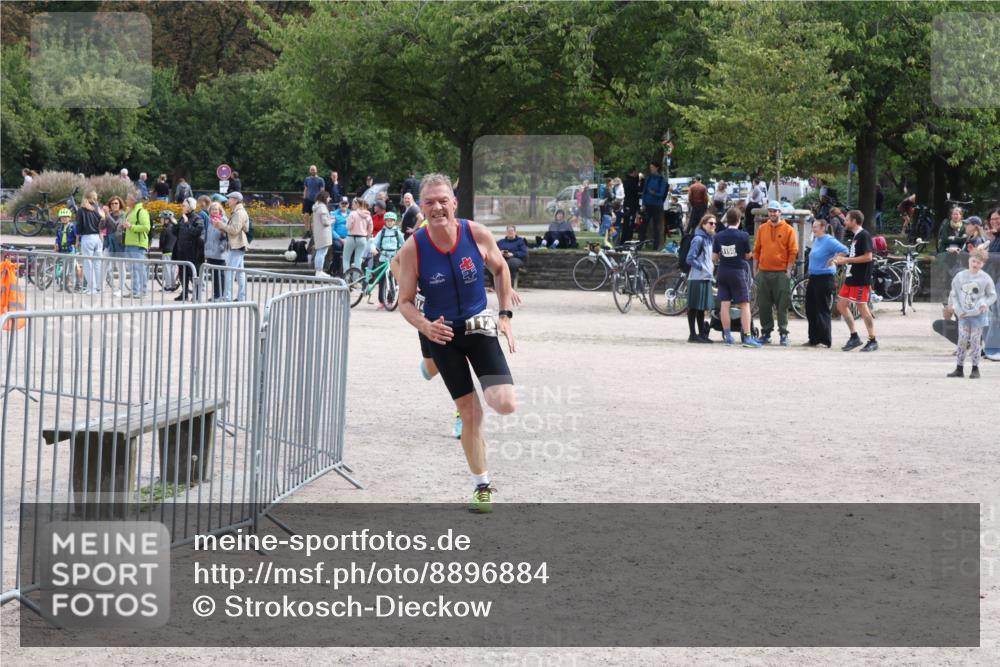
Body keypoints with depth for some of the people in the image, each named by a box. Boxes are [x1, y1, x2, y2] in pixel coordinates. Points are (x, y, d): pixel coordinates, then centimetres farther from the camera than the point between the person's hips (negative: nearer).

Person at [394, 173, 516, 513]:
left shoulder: (477, 234, -14)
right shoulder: (413, 248, -16)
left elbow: (500, 268, 7)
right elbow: (405, 302, -7)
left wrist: (505, 314, 2)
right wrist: (425, 326, -26)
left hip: (479, 325, 0)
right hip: (442, 332, 0)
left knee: (505, 404, -16)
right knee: (470, 413, 4)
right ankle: (482, 486, 22)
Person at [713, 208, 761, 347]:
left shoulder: (718, 236, 1)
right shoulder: (743, 236, -10)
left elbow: (714, 257, 4)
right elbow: (748, 256, -3)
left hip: (723, 272, 4)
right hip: (738, 272, -4)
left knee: (724, 304, 6)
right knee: (744, 305, -1)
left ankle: (727, 335, 7)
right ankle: (747, 337, -8)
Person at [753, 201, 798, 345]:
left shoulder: (788, 230, 1)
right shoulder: (762, 229, 11)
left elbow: (793, 252, -1)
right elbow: (756, 250, 14)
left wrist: (788, 271, -8)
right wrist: (755, 270, 9)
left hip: (781, 273, -4)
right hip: (763, 272, 4)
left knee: (782, 305, -4)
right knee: (764, 305, 5)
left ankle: (783, 333, -1)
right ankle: (766, 332, 13)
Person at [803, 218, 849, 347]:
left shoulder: (829, 241, -13)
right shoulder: (816, 240, 13)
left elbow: (844, 250, -25)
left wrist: (832, 260, -20)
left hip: (825, 278, -9)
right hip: (813, 277, 9)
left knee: (822, 310, -5)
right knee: (810, 309, 11)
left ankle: (825, 340, 2)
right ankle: (814, 339, 19)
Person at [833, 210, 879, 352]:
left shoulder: (864, 236, -13)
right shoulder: (855, 236, 16)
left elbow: (867, 257, -21)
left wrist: (846, 260, -18)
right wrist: (841, 259, 10)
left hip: (861, 279, -10)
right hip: (851, 277, 10)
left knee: (862, 307, -6)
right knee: (841, 305, 9)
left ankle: (873, 341, 0)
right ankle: (854, 337, 16)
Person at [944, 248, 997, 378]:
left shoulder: (985, 278, -4)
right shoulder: (960, 277, 0)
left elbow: (992, 295, 4)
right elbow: (954, 294, 6)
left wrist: (985, 304, -15)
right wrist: (957, 309, -5)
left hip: (978, 314, -2)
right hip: (963, 314, 2)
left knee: (975, 341, 0)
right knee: (962, 340, 0)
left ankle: (975, 369, 9)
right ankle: (959, 369, 5)